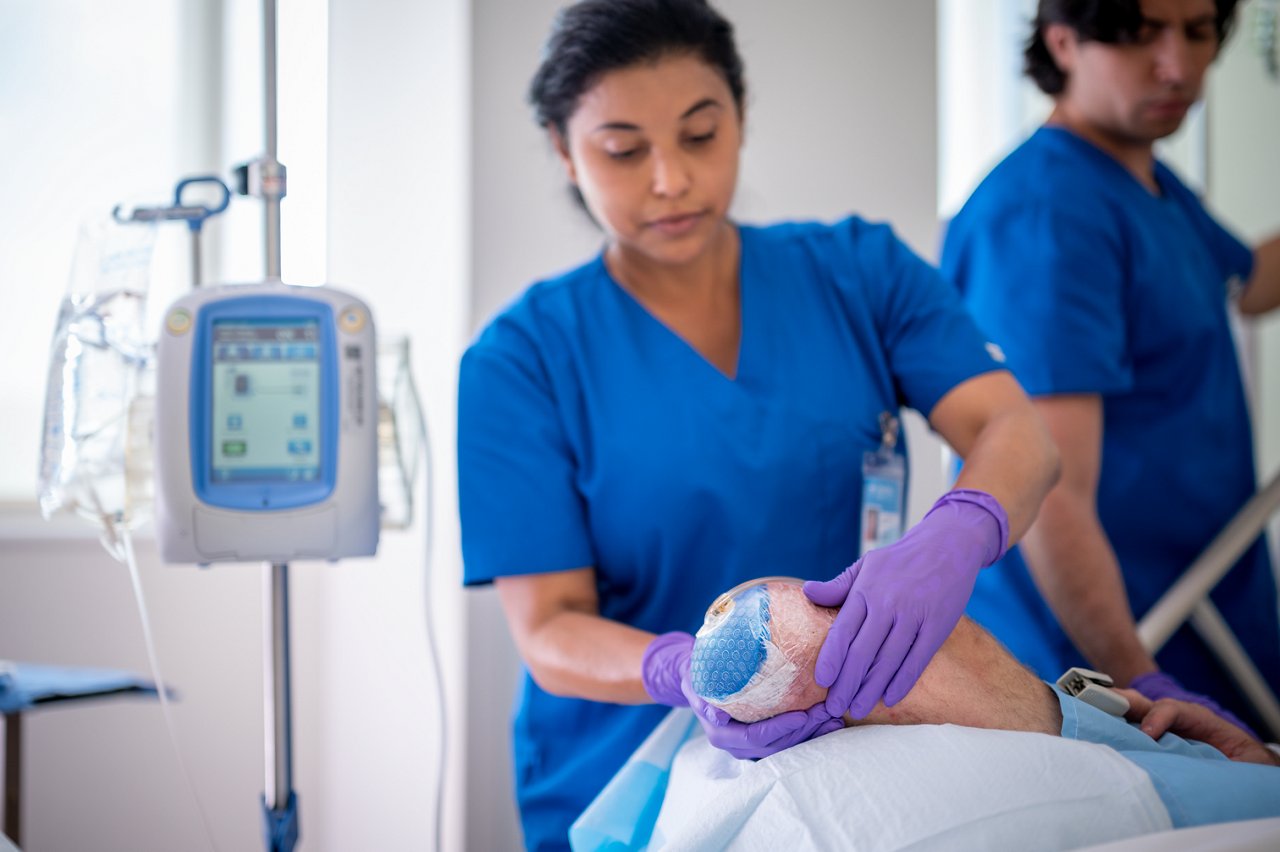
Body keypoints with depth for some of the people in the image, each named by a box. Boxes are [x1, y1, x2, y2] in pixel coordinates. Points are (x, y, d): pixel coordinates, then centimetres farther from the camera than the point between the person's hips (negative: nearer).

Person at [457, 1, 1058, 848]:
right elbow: (550, 633, -12)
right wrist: (688, 673, -33)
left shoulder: (859, 272, -1)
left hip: (856, 769, 2)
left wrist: (954, 538, -36)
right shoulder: (523, 357, -8)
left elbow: (1020, 435, -13)